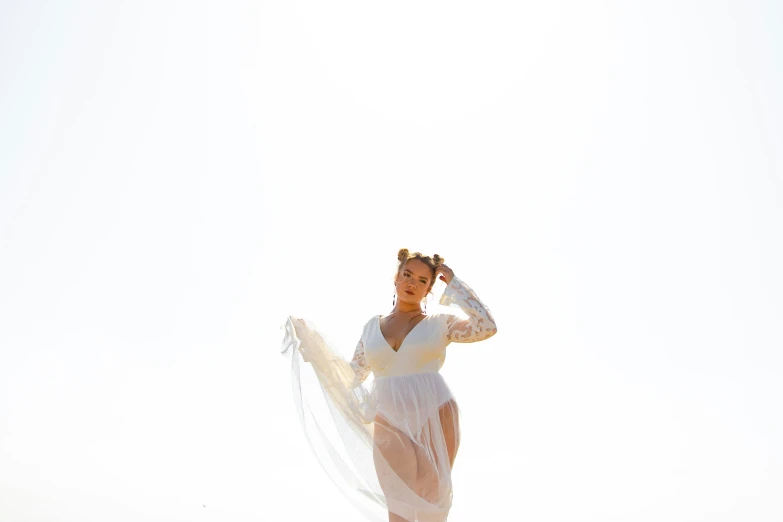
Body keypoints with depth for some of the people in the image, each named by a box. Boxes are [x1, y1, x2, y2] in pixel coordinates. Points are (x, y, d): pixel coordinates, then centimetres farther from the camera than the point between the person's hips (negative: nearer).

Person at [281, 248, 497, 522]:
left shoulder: (439, 323, 2)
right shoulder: (373, 326, 11)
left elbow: (487, 327, -12)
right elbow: (352, 376, 15)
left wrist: (454, 284, -5)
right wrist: (313, 345, 10)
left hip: (434, 420, -2)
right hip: (389, 425, 2)